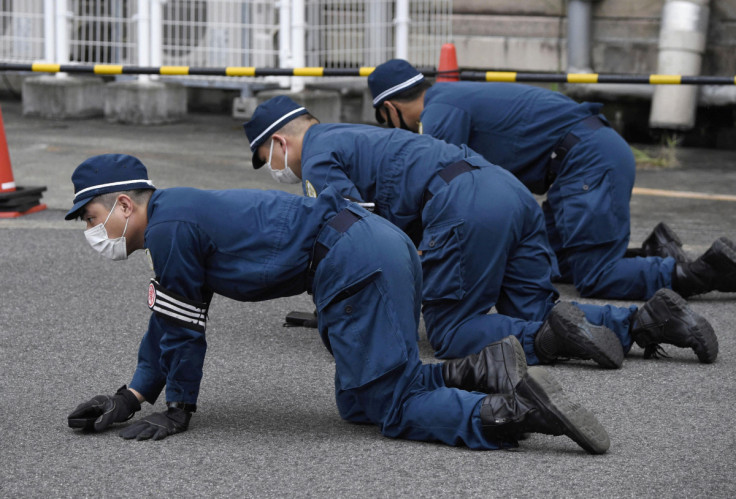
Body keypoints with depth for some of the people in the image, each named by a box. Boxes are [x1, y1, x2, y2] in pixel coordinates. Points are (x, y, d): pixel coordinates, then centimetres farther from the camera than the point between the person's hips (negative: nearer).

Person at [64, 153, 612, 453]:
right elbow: (167, 321, 28)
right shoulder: (181, 211, 23)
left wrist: (179, 409, 9)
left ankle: (519, 410, -19)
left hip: (354, 268, -10)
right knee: (357, 403, 17)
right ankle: (483, 371, 6)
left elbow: (184, 328, -2)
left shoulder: (168, 228, -7)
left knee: (391, 409, -5)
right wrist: (131, 396, 24)